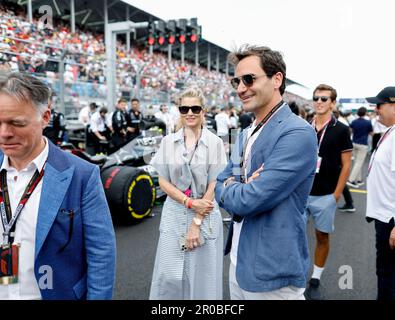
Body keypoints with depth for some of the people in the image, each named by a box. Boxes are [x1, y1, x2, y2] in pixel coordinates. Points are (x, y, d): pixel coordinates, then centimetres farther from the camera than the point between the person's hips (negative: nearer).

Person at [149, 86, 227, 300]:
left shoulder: (215, 143, -5)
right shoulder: (168, 141, 1)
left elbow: (214, 185, -5)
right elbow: (163, 181, 1)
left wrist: (197, 222, -9)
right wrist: (190, 202, -12)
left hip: (205, 216, -1)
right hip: (174, 215, 2)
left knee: (202, 277, 8)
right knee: (169, 276, 7)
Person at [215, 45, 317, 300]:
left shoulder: (298, 134, -21)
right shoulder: (246, 135, 8)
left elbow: (249, 200, -26)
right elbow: (220, 186, 6)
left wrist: (229, 187, -6)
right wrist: (240, 189, -14)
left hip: (272, 272, -8)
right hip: (238, 261, 8)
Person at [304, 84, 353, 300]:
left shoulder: (340, 130, -4)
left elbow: (346, 165, -4)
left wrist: (336, 194, -8)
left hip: (325, 195, -2)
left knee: (322, 236, 9)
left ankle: (315, 280, 24)